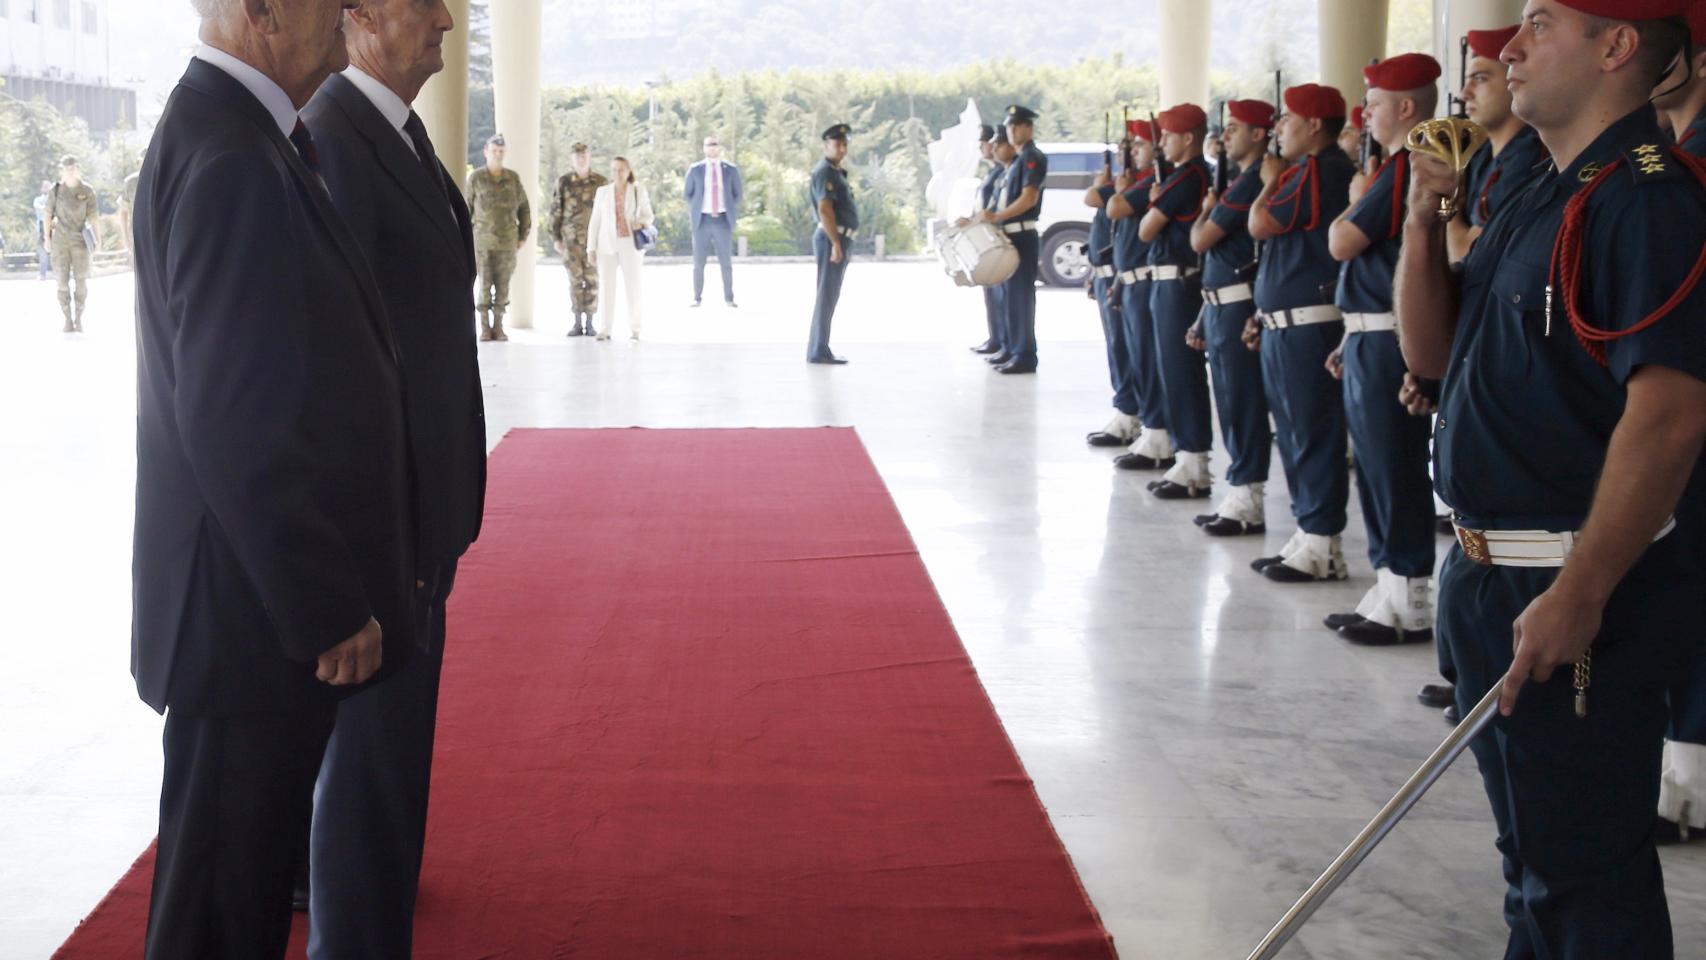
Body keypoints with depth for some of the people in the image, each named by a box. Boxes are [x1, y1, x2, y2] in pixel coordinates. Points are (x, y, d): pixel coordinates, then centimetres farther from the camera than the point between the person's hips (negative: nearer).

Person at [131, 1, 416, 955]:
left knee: (245, 866, 21)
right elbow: (235, 422, -25)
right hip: (254, 614, -10)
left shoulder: (223, 135, 12)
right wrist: (326, 611, -19)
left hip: (274, 595, 10)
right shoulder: (233, 162, -21)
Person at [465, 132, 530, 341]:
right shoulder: (475, 178, -3)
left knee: (503, 285, 2)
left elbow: (524, 209, 9)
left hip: (507, 242, 2)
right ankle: (485, 329, 5)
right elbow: (466, 209, 2)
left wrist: (523, 237, 5)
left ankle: (498, 327, 9)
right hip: (483, 241, -2)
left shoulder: (513, 178, 2)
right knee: (484, 284, -2)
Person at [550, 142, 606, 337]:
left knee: (592, 281, 0)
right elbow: (556, 211, 5)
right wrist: (555, 238, 0)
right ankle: (577, 323, 8)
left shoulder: (601, 182, 2)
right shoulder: (563, 182, 3)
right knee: (575, 280, 2)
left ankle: (589, 323, 6)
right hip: (571, 239, 1)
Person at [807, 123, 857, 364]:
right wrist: (836, 243, -25)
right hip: (832, 239, -10)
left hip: (839, 239, 10)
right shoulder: (825, 171, -11)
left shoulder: (836, 172, 20)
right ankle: (819, 351, -12)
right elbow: (825, 209, -21)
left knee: (829, 296, 11)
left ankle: (818, 348, 15)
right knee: (827, 295, -11)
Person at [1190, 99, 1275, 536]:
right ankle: (1239, 498, 19)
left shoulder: (1252, 181, -14)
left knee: (1242, 403, -6)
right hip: (1221, 304, 10)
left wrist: (1206, 210, 5)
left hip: (1238, 304, -10)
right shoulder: (1240, 179, 17)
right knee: (1232, 402, 13)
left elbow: (1200, 239, -16)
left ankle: (1248, 504, -1)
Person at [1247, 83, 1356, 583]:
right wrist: (1266, 312, 19)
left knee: (1313, 435, -7)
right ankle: (1309, 536, 22)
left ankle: (1323, 546, -3)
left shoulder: (1319, 169, -14)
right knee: (1296, 433, 14)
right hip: (1287, 323, 11)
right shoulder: (1310, 170, 18)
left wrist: (1271, 181, 0)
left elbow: (1261, 224, -19)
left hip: (1308, 324, -11)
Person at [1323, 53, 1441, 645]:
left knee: (1395, 470, -5)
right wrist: (1353, 340, 20)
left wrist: (1355, 200, 2)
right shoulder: (1411, 166, 16)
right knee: (1378, 469, 15)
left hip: (1387, 344, -10)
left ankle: (1411, 605, 1)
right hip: (1373, 339, 10)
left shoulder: (1403, 168, -15)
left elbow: (1341, 244, -17)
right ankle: (1390, 592, 22)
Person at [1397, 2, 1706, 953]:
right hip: (1492, 573, 10)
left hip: (1581, 587, -10)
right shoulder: (1541, 194, 14)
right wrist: (1424, 222, 1)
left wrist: (1579, 595, -27)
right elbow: (1430, 350, 17)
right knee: (1531, 842, 22)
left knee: (1584, 866, 0)